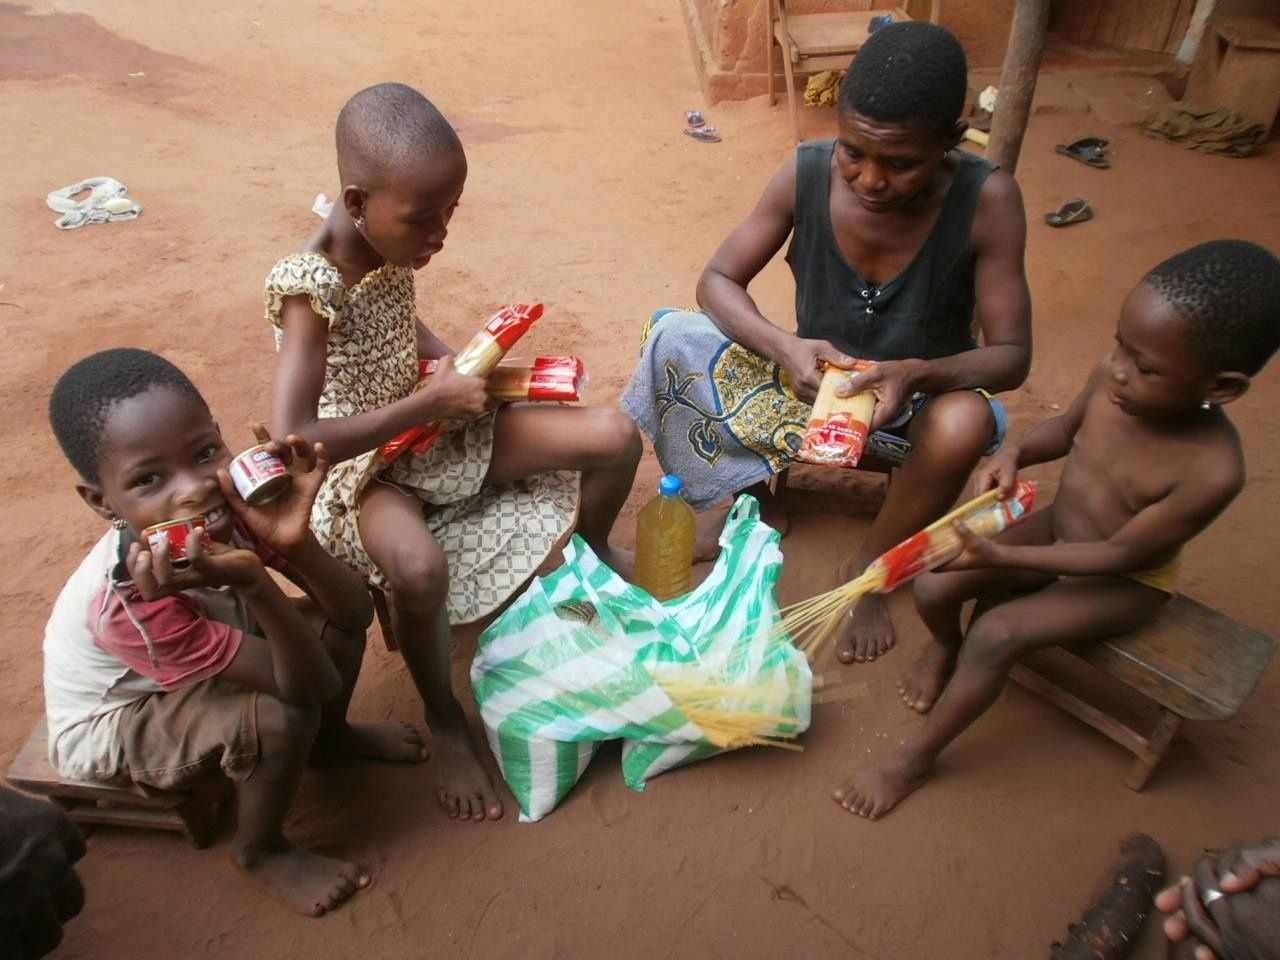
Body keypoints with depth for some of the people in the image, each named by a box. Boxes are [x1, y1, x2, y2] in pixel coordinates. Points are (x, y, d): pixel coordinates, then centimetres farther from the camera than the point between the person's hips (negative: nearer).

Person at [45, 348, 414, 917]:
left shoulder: (231, 500, -26)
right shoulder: (130, 603, -40)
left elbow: (355, 614, -25)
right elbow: (313, 687, -38)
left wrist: (295, 542, -43)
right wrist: (253, 584, -54)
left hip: (186, 665, 6)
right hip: (110, 721, -6)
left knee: (338, 623, -10)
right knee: (280, 717, -29)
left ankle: (330, 739, 20)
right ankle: (260, 852, 2)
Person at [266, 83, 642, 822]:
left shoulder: (392, 243, -4)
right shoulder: (310, 286, -25)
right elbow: (292, 439, -33)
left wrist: (459, 364, 0)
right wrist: (431, 401, -28)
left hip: (435, 425, 7)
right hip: (360, 464, -6)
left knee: (615, 435, -6)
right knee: (420, 566, -41)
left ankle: (591, 551, 26)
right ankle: (446, 721, -9)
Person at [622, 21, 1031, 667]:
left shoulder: (987, 201, -23)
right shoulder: (806, 172, -18)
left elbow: (1011, 355, -19)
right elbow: (718, 281, -12)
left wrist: (917, 374, -41)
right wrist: (782, 346, -33)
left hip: (918, 402, -1)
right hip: (814, 382, 2)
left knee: (965, 423, -37)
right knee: (672, 338, -18)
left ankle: (868, 568, -7)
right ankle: (755, 501, 4)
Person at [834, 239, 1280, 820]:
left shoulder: (1211, 471, -33)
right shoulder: (1113, 379, -20)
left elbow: (1121, 555, -25)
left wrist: (1000, 557, -32)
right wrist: (1014, 454, -18)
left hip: (1123, 581, -5)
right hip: (1056, 529, 5)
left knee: (996, 634, -25)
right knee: (934, 585, -13)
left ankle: (915, 759, -3)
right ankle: (944, 643, 25)